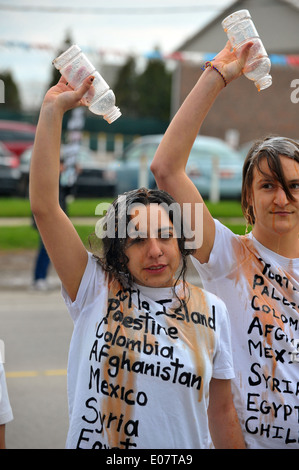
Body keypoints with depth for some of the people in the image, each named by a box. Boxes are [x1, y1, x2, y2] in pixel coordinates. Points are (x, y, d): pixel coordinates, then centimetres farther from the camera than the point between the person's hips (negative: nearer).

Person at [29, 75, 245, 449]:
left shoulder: (211, 310, -2)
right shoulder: (94, 290, -6)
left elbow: (222, 412, 5)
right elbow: (44, 205, -13)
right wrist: (52, 110, -15)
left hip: (182, 447, 1)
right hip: (92, 442, -1)